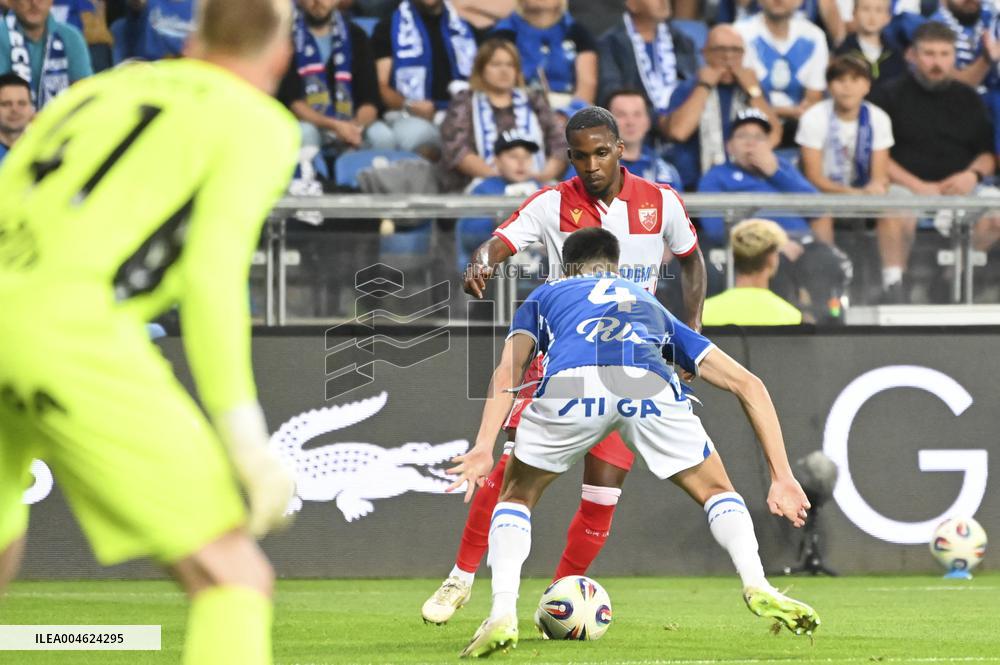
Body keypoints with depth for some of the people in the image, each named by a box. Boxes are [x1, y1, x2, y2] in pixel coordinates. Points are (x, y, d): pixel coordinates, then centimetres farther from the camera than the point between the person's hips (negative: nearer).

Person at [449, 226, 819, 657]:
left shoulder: (544, 297, 39)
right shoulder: (651, 306, 43)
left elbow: (507, 373, 18)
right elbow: (747, 384, 37)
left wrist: (484, 447, 6)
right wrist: (782, 477, 36)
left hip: (571, 381, -1)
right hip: (649, 385, 1)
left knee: (517, 496, 25)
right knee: (717, 492, 26)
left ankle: (502, 615, 7)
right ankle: (758, 588, 3)